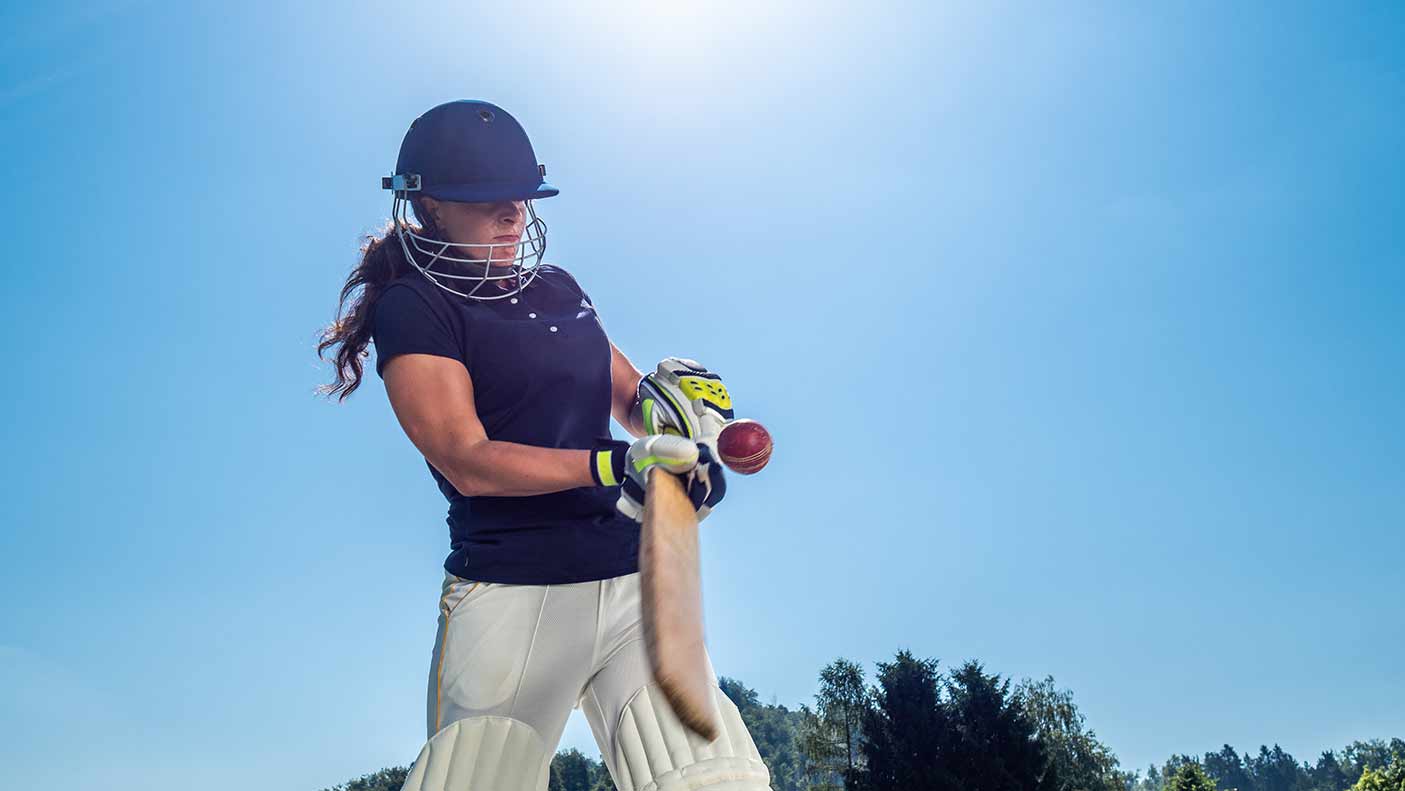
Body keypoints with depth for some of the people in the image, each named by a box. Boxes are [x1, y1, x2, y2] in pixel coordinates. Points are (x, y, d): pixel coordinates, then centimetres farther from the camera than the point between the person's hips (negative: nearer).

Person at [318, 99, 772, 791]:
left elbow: (631, 400, 23)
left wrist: (672, 398, -1)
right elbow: (467, 462, -12)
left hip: (633, 576, 5)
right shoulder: (414, 307, -1)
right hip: (513, 591, -4)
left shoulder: (558, 287, 18)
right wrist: (616, 463, -23)